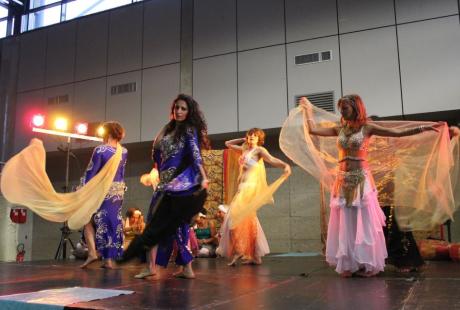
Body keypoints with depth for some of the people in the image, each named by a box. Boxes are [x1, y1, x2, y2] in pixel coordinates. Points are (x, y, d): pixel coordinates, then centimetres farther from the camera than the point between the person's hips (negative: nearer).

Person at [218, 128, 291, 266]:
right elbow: (228, 144, 33)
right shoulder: (244, 150, 19)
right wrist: (243, 140, 24)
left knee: (237, 218, -15)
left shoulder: (259, 150, -2)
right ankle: (253, 255, 14)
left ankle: (239, 251, -11)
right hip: (243, 188, 8)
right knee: (246, 219, 8)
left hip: (250, 188, -8)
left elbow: (271, 159, -21)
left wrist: (285, 165, -39)